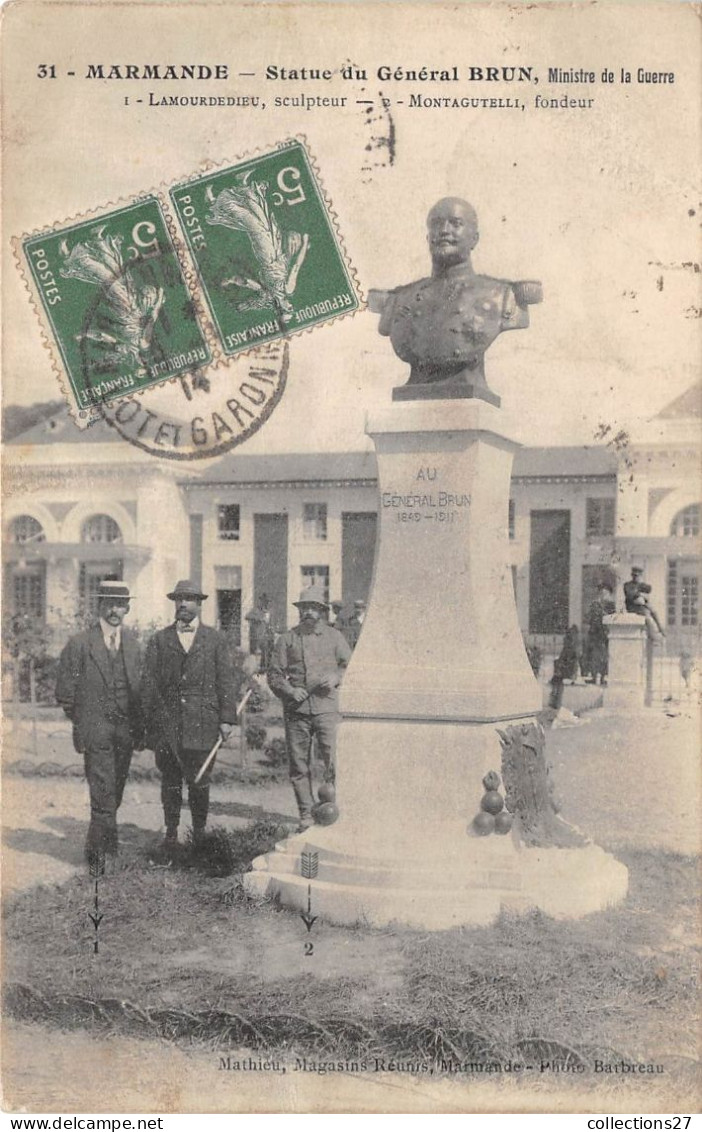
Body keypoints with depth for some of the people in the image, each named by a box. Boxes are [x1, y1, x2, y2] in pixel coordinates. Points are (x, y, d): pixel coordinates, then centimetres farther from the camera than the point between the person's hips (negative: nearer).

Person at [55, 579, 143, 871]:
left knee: (114, 795, 12)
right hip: (95, 734, -4)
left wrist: (139, 729, 8)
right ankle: (104, 852, 2)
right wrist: (83, 722, 1)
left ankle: (97, 849, 28)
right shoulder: (79, 644, -4)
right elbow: (65, 693, 0)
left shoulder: (133, 643, 10)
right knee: (103, 796, -8)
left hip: (125, 733, 5)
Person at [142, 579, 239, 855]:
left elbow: (227, 680, 4)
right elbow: (150, 682, 6)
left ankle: (200, 834, 16)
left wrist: (227, 718, -4)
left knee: (199, 783, 2)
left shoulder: (216, 640, 8)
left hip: (202, 723, -1)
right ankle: (171, 837, 16)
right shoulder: (159, 640, 10)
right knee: (170, 783, 7)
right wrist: (151, 720, -3)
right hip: (166, 724, 1)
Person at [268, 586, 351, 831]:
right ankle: (306, 815, 12)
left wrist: (336, 677, -5)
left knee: (333, 760, -12)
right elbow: (274, 675, 9)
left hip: (327, 707, -1)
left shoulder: (334, 637, 12)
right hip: (296, 710, 1)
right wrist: (290, 690, -8)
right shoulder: (286, 639, 11)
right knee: (299, 765, 3)